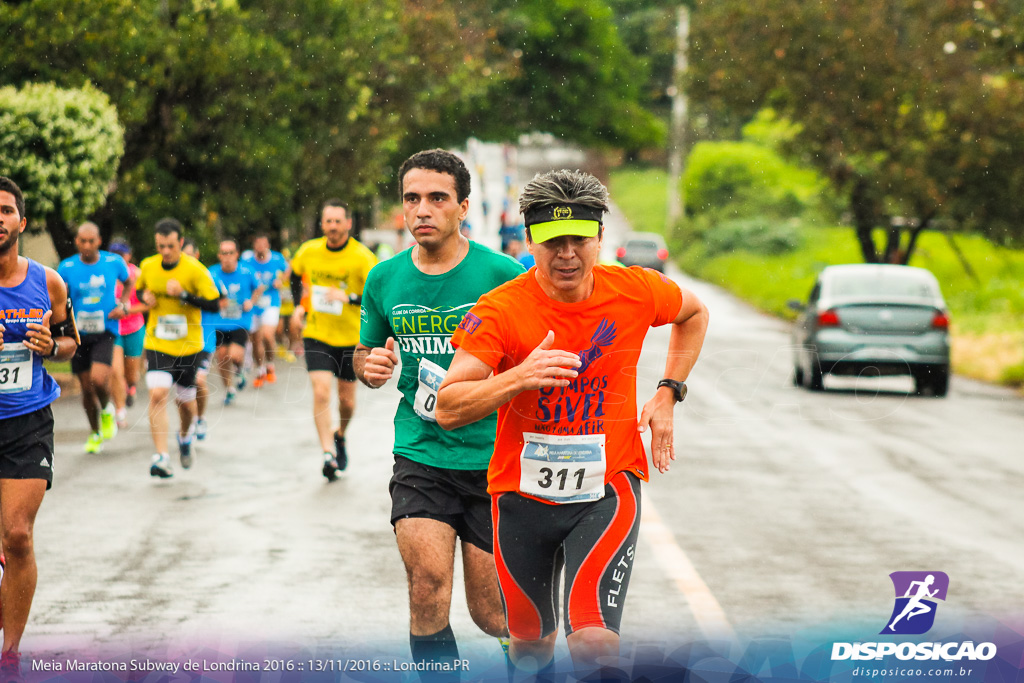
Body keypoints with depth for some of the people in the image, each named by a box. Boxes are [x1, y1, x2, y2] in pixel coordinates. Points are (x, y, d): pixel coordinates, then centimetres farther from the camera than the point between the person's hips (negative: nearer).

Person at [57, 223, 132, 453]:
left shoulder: (114, 262, -3)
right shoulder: (66, 268, -3)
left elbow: (128, 282, 17)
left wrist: (123, 305, 1)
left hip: (105, 330, -2)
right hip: (79, 332, 2)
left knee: (99, 380, -21)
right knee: (87, 388, 8)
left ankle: (107, 410, 13)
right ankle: (95, 433, 30)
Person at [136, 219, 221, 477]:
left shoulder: (195, 269, -12)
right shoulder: (148, 266, 0)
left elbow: (214, 305, -13)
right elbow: (139, 288, 20)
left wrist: (183, 294, -24)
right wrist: (145, 296, -3)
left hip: (188, 346, -1)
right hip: (157, 344, 1)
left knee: (185, 400, 11)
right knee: (157, 394, -18)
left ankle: (185, 436, 46)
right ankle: (161, 456, -17)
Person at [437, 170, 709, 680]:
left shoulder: (636, 292, -8)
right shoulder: (500, 310, -15)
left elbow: (694, 314, 17)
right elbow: (447, 409, -21)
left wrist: (668, 394, 7)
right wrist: (518, 378, -36)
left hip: (607, 490, 0)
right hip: (522, 494, 1)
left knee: (594, 641, -21)